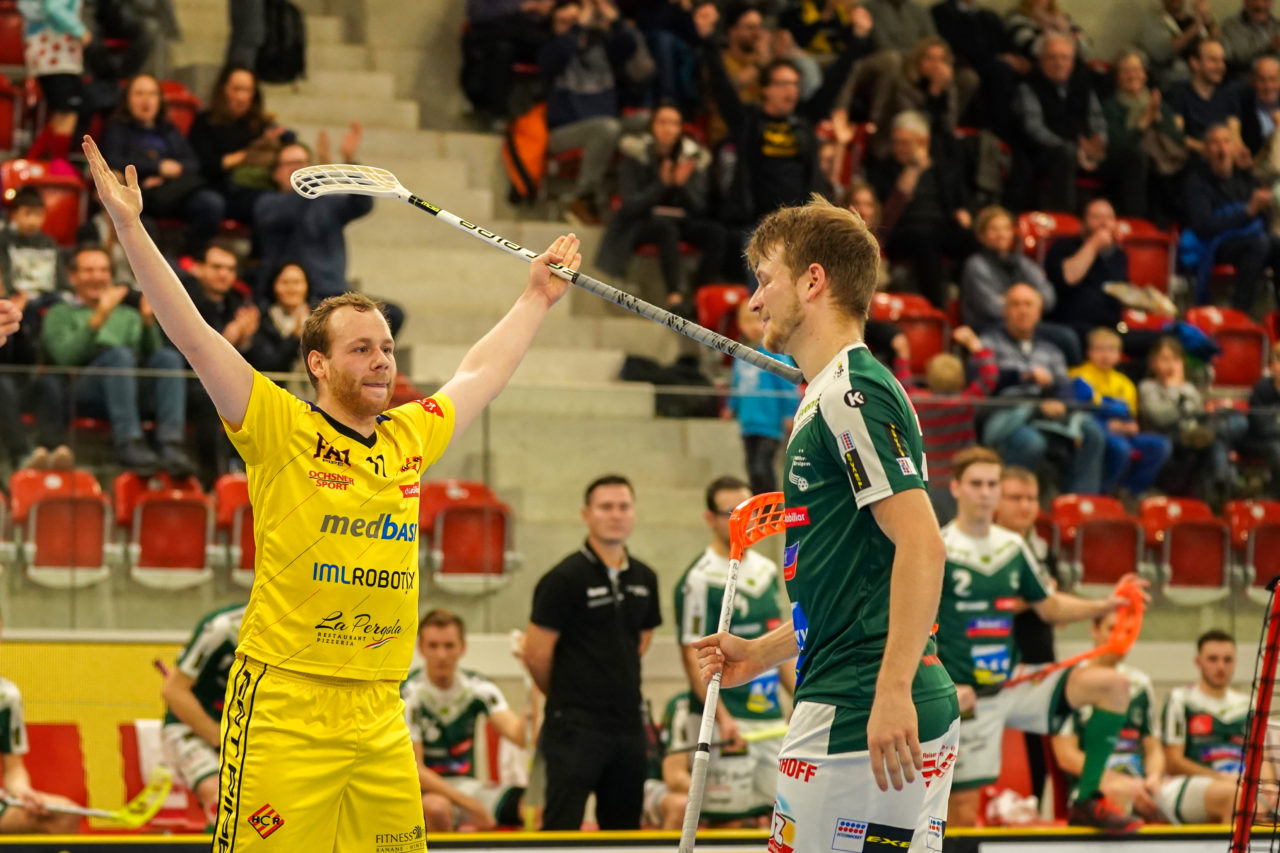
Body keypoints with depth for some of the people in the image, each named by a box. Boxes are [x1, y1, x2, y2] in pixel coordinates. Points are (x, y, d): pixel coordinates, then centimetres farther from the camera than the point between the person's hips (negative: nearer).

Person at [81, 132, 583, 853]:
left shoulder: (410, 437, 13)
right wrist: (131, 229, -12)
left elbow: (481, 374, 30)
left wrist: (538, 298, 40)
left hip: (380, 716, 5)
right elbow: (194, 335, -7)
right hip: (283, 707, -5)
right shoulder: (282, 431, -2)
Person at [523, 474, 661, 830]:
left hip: (628, 724, 6)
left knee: (623, 825, 10)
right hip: (576, 729, -6)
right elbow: (537, 654, -7)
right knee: (560, 828, -11)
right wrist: (566, 696, 7)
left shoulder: (644, 579, 10)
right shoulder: (565, 578, -9)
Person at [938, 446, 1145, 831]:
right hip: (968, 696, -6)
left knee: (1112, 685, -9)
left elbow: (1050, 606, 19)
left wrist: (1103, 606, 2)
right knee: (963, 814, -8)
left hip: (1014, 680, 6)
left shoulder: (1013, 547, 9)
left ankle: (1086, 800, -5)